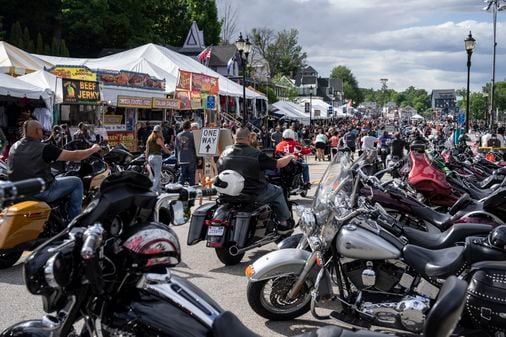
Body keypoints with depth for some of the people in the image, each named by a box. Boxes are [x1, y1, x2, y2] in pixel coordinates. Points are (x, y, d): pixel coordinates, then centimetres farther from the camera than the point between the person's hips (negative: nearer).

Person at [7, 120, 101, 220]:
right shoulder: (44, 148, -16)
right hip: (41, 192, -8)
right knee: (77, 182, 8)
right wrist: (93, 149, 2)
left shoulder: (13, 147, 4)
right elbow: (74, 156, -13)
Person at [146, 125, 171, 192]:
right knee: (157, 176, -2)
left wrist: (147, 159, 15)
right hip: (157, 157, -7)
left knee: (156, 174, 18)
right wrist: (170, 152, 12)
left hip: (150, 157, 7)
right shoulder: (159, 139, -10)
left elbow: (147, 150, 10)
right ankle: (153, 190, -7)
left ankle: (158, 188, 22)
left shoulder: (149, 139, 10)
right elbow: (164, 149, -6)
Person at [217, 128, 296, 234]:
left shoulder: (225, 153, 0)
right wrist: (290, 157, 15)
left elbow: (219, 171, 9)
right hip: (254, 194, -5)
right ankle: (284, 223, 25)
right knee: (277, 191, 20)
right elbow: (278, 164, -5)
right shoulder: (256, 154, -13)